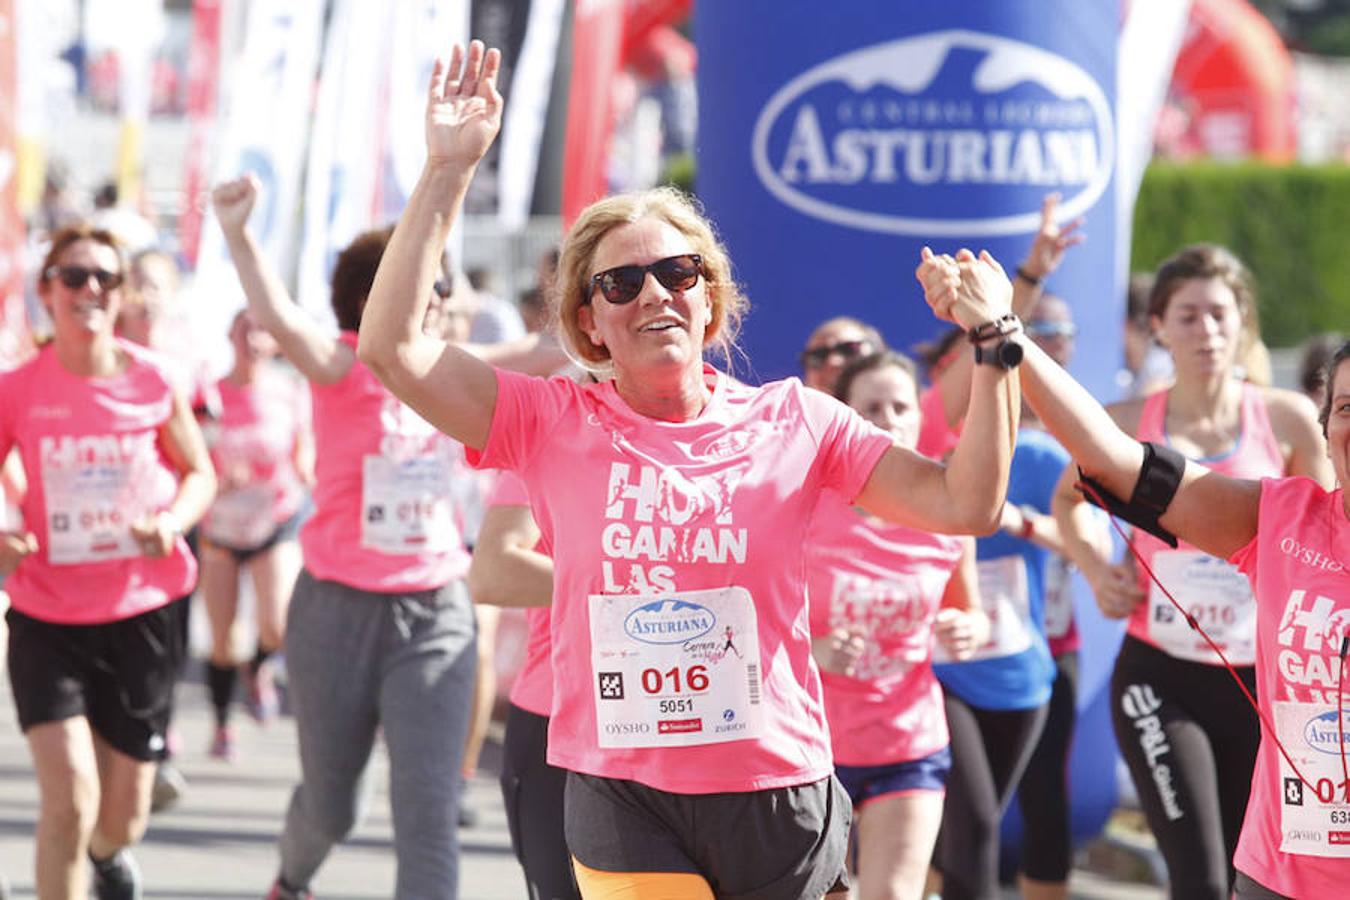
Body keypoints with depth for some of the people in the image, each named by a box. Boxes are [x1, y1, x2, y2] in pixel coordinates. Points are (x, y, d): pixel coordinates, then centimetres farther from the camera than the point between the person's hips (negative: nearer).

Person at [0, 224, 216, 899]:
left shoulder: (152, 381, -5)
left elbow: (199, 473, 8)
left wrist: (172, 521, -13)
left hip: (143, 610, 2)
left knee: (122, 818, 12)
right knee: (69, 799, -20)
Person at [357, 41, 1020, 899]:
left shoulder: (792, 421, 3)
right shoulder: (556, 425, 1)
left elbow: (965, 503, 0)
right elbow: (393, 346, -8)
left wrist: (992, 346, -9)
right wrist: (450, 171, -10)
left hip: (778, 794, 1)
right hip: (624, 801, -1)